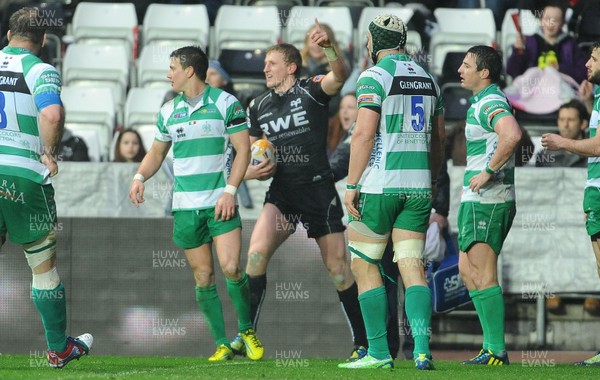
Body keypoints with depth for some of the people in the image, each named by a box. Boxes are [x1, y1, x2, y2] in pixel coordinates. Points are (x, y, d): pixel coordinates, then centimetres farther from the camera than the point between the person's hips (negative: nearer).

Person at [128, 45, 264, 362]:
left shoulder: (226, 103, -3)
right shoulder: (168, 111, 12)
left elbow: (243, 149, -5)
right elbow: (156, 152, 21)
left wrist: (230, 191, -14)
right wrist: (140, 177, 1)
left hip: (220, 201, -4)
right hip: (185, 205, 4)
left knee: (230, 267, -17)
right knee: (203, 276, 2)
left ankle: (247, 331, 2)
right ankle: (221, 344, 8)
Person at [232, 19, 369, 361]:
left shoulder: (311, 90, -5)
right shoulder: (258, 107, 9)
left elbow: (340, 76, -27)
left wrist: (329, 48, -47)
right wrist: (252, 171, -6)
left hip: (319, 191, -3)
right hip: (282, 193, 3)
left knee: (338, 268, -1)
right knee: (257, 252, -18)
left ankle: (363, 341, 11)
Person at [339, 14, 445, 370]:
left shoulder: (375, 76, -8)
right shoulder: (427, 78, 14)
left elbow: (364, 133, -14)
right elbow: (439, 137, 19)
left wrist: (352, 185, -11)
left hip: (380, 183, -6)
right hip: (418, 184, 6)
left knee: (364, 265, 5)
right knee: (412, 267, 3)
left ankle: (379, 352, 4)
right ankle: (422, 349, -12)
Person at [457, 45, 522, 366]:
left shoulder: (490, 102, -16)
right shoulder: (487, 101, 17)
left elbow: (512, 135, -35)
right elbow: (507, 138, 30)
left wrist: (488, 172, -26)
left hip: (485, 200, -11)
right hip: (478, 199, 11)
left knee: (483, 276, -9)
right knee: (467, 271, 15)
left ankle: (496, 351, -7)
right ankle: (492, 345, 15)